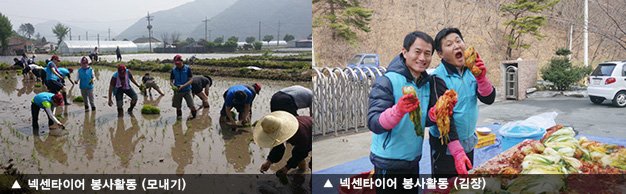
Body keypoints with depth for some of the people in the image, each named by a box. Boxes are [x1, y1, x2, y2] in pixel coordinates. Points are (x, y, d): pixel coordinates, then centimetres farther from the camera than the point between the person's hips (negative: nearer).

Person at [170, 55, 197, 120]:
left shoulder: (187, 69, -7)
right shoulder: (174, 70, 1)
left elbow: (191, 80, -10)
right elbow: (171, 81, 6)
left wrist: (183, 86, -24)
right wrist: (173, 86, -18)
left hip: (187, 90, -2)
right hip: (177, 91, 2)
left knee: (192, 106, -10)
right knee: (178, 106, 6)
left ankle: (194, 115, 18)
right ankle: (179, 115, 33)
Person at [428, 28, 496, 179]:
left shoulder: (471, 70, 1)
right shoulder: (438, 78, -19)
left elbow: (489, 99, -3)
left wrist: (481, 77, -22)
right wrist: (457, 151, -28)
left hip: (469, 143, 6)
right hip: (446, 146, -6)